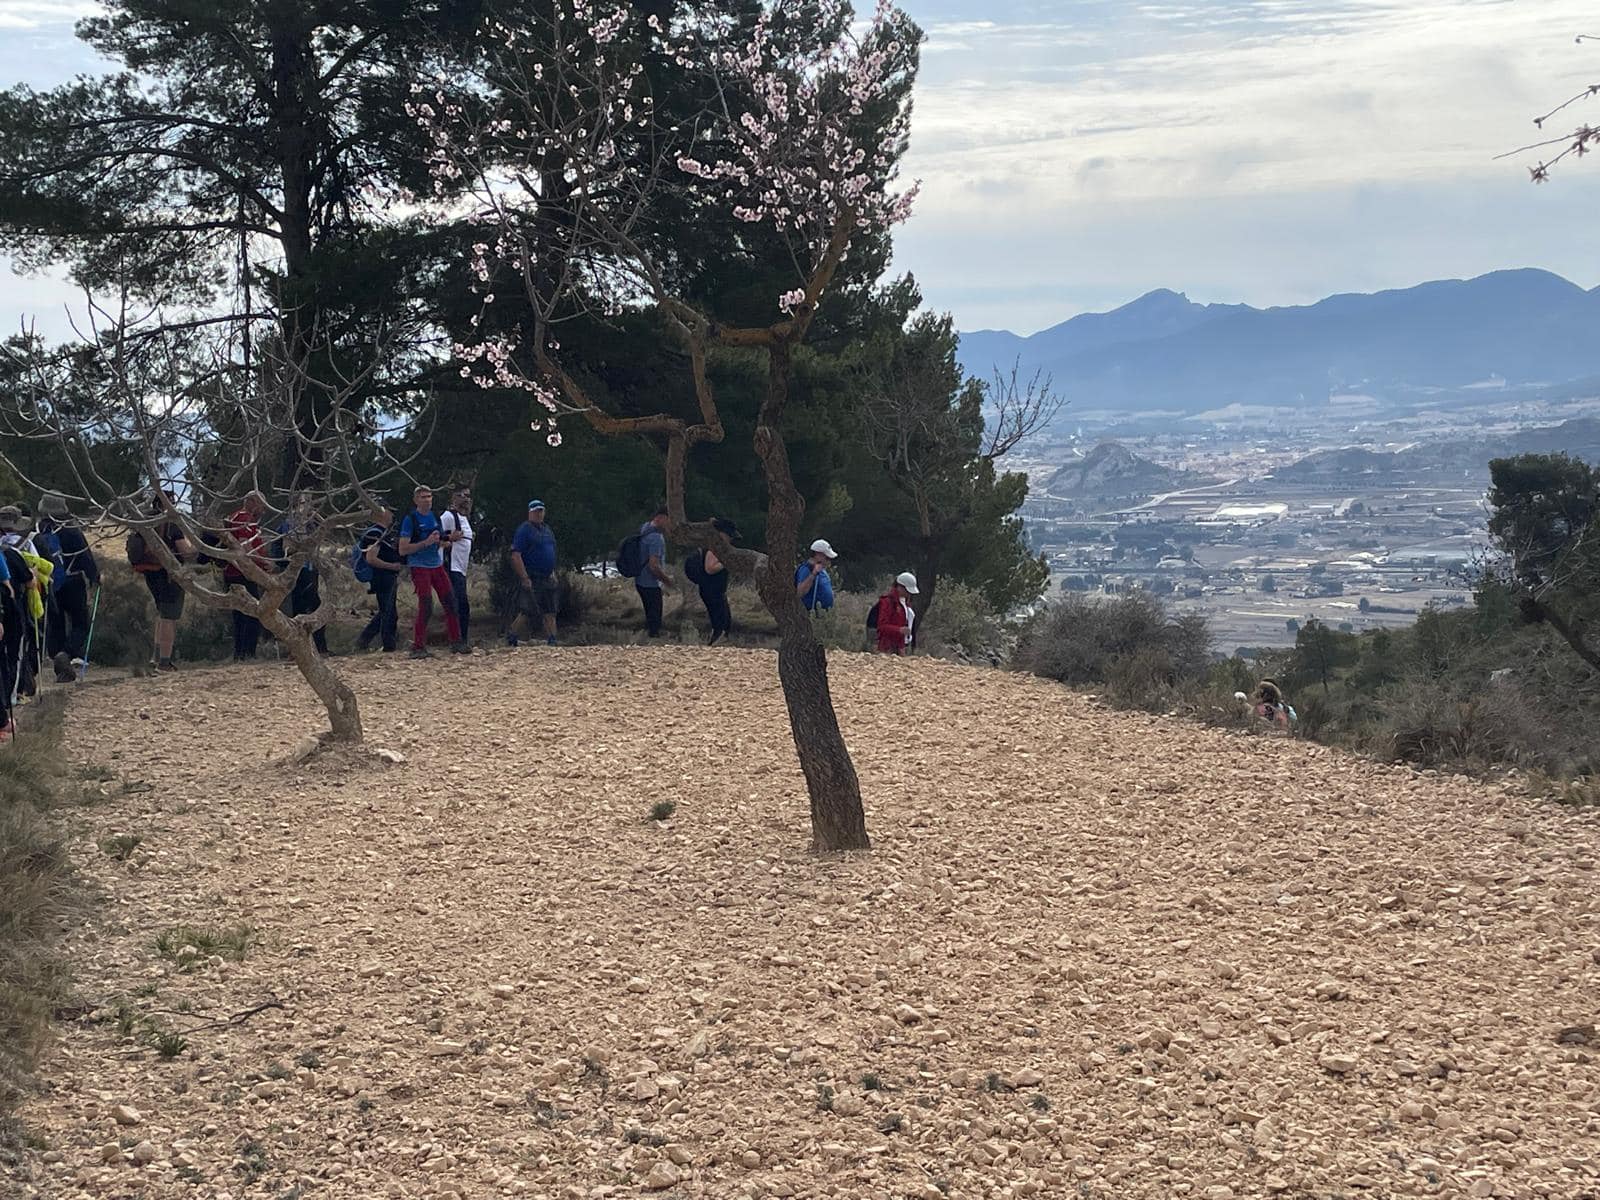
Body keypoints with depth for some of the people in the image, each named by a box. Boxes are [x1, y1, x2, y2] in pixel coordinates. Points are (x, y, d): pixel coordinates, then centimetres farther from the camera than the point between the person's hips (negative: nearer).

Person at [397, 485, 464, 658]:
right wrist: (426, 543, -20)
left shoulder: (435, 517, 11)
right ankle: (418, 647, -3)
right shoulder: (410, 520, -9)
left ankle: (456, 642, 14)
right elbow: (403, 550, -13)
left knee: (450, 603, 5)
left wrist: (440, 541, 0)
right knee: (426, 607, -11)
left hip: (437, 565, 6)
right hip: (420, 567, -6)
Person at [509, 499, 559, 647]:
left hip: (547, 578, 8)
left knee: (550, 612, 8)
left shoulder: (547, 529, 17)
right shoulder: (524, 530, -8)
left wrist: (553, 573, 17)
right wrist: (525, 578, -21)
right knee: (526, 610, -12)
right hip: (531, 579, -8)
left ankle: (551, 641, 12)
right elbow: (515, 555, -16)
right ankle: (510, 635, -3)